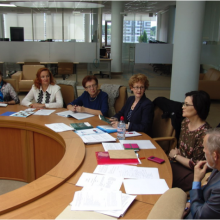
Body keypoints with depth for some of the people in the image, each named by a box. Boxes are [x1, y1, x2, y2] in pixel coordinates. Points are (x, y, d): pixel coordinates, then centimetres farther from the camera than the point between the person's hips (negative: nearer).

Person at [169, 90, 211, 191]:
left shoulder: (204, 133, -25)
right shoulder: (185, 122, 1)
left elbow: (195, 165, -19)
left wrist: (176, 156, -7)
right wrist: (177, 152, -4)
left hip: (192, 173, -7)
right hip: (179, 163, 8)